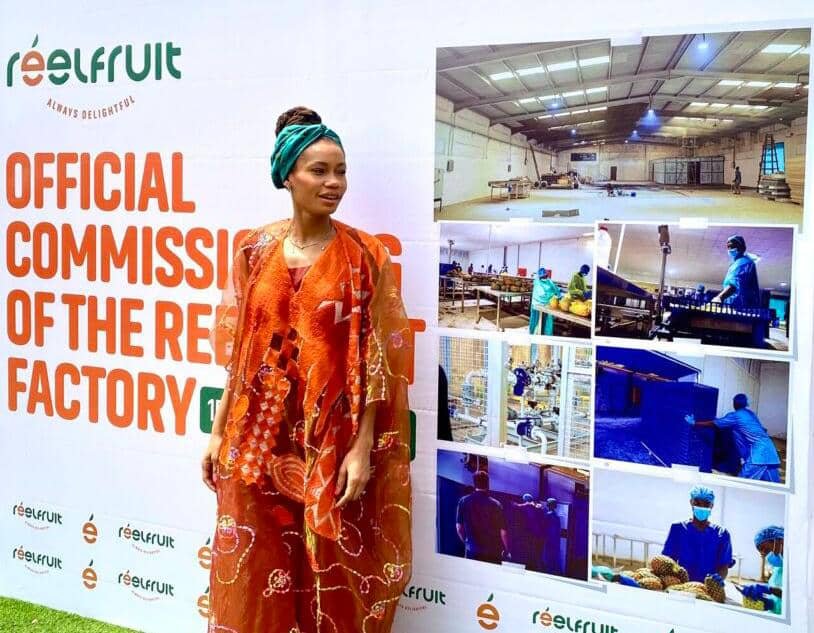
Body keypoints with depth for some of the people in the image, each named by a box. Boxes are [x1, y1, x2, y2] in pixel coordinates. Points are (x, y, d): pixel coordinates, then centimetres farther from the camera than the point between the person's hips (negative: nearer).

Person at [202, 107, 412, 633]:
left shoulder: (365, 257, -5)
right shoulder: (255, 250, 3)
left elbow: (377, 361, -7)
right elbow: (240, 352, 7)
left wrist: (362, 448, -12)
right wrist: (219, 432, 6)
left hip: (332, 444, -2)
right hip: (259, 440, 3)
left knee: (333, 579, 8)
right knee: (253, 578, 12)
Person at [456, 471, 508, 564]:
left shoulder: (464, 501, -3)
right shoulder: (496, 504, -7)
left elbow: (459, 527, 2)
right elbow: (502, 531, -5)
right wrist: (506, 550, 9)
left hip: (473, 551, 1)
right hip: (494, 552, -1)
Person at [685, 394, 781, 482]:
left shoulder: (735, 416, 2)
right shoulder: (750, 413, 25)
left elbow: (714, 424, 5)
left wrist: (694, 423, 15)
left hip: (758, 451, -8)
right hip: (769, 450, 8)